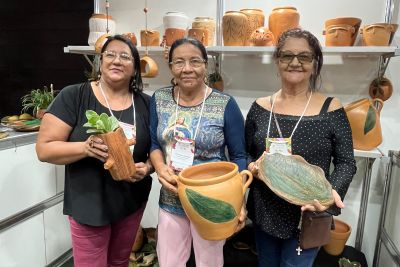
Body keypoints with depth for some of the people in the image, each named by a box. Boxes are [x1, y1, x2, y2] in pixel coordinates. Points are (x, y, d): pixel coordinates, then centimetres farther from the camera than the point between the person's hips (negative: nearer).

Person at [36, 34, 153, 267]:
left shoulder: (145, 104, -2)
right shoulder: (73, 96, -12)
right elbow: (44, 148, -12)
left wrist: (148, 167, -16)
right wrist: (85, 147, -29)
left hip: (133, 201, 4)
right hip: (89, 205, -3)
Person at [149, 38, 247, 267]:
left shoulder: (225, 104, -12)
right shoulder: (159, 99, -1)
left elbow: (239, 156, -6)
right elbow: (154, 143, 5)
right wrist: (160, 168, -15)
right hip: (170, 200, 3)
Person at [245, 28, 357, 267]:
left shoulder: (331, 109, -9)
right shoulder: (260, 108, -3)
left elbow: (346, 162, -4)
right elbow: (246, 154, 5)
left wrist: (332, 191, -22)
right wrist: (253, 167, -16)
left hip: (308, 215, -2)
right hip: (264, 212, 3)